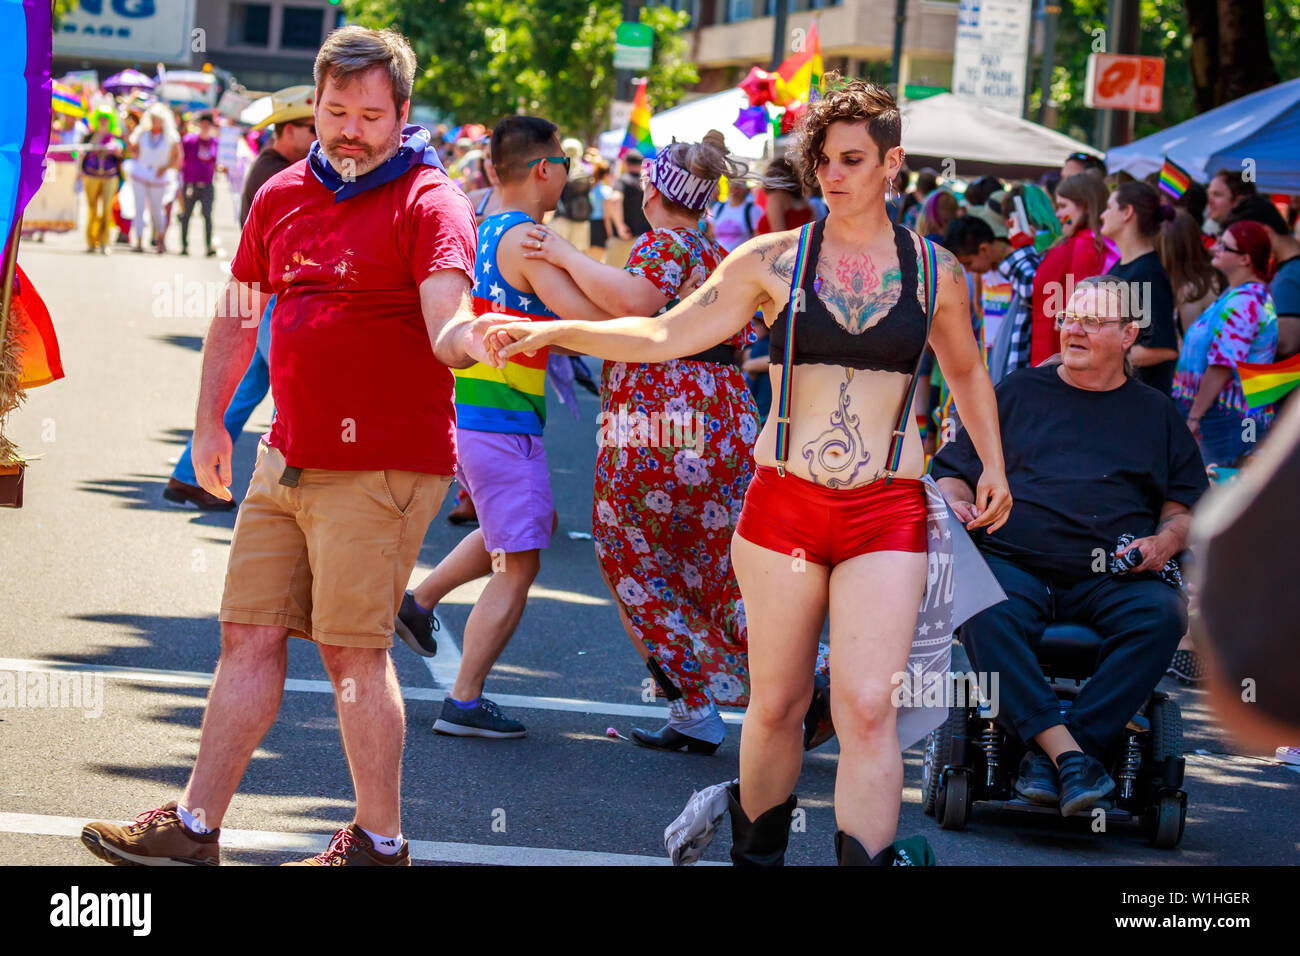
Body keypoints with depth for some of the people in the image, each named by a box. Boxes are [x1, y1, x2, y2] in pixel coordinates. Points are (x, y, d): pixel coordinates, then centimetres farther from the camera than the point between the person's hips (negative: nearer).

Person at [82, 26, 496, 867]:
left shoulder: (430, 203, -10)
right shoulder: (284, 196, 11)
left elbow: (446, 318, -26)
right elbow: (239, 313, 22)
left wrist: (464, 338, -49)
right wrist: (210, 421, 19)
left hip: (383, 466, -7)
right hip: (289, 460, 7)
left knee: (353, 650, -6)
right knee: (251, 635, 9)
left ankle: (380, 842, 6)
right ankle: (194, 828, 15)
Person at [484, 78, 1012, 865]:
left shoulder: (934, 272, 6)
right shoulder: (774, 261, 2)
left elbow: (968, 370, 24)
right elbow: (662, 336, -2)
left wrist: (993, 464, 17)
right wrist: (550, 331, -13)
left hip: (887, 512, 0)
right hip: (784, 503, 0)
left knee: (868, 708, -13)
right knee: (776, 703, 6)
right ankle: (757, 851, 27)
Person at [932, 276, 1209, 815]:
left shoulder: (1155, 413, 21)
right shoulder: (1016, 393, 21)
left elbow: (1185, 505, 21)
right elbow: (953, 470, 23)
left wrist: (1165, 540, -1)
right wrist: (954, 501, 0)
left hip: (1112, 579, 0)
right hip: (1013, 565, 0)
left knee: (1161, 614, -34)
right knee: (986, 613, -37)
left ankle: (1047, 753, -38)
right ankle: (1066, 749, -43)